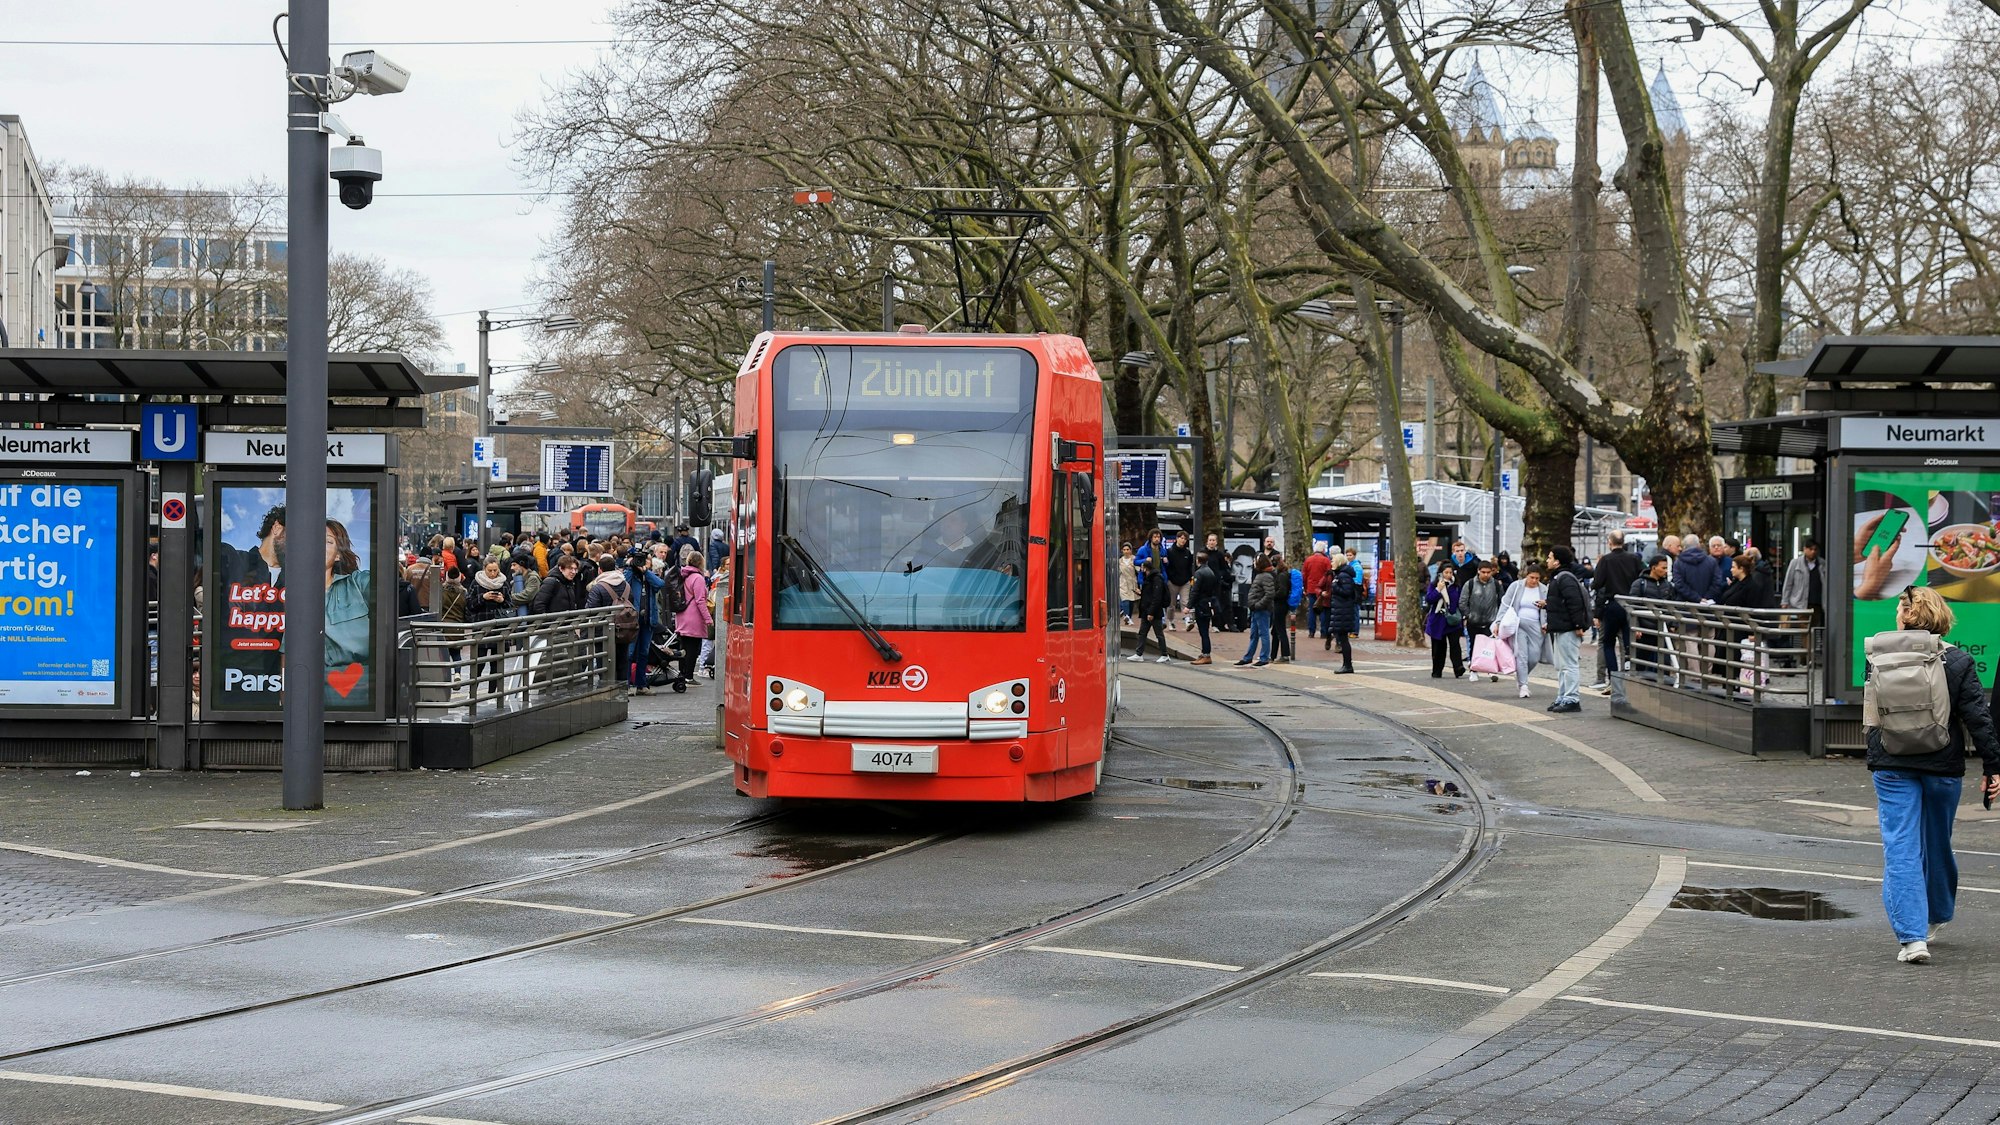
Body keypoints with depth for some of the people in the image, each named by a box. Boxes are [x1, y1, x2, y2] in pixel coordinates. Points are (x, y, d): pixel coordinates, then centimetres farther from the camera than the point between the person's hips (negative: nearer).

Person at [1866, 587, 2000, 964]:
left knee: (1901, 850, -3)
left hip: (1892, 767, -1)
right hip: (1943, 766, 1)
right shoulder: (1958, 661, -4)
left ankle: (1912, 936, -14)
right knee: (1938, 844, 19)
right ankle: (1936, 918, 39)